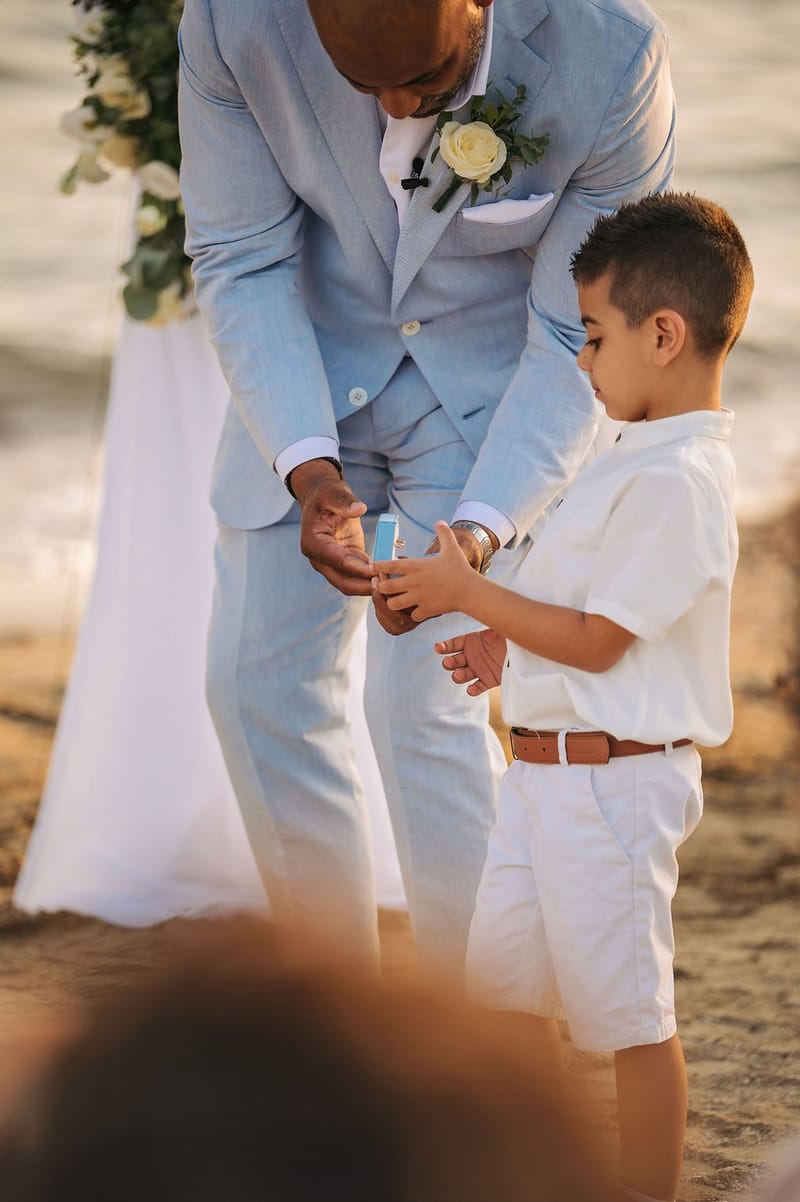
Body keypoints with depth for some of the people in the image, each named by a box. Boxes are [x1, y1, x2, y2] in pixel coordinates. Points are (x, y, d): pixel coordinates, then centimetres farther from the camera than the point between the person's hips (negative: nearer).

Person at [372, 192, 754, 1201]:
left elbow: (600, 640, -22)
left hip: (608, 778, -11)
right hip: (549, 768, 11)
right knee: (503, 975, 19)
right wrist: (512, 647, 14)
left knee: (627, 1011, 0)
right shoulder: (647, 460, 11)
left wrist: (470, 594, -15)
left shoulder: (677, 481, -22)